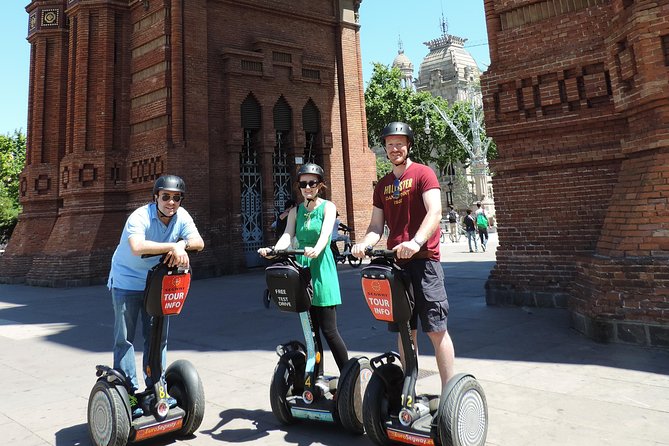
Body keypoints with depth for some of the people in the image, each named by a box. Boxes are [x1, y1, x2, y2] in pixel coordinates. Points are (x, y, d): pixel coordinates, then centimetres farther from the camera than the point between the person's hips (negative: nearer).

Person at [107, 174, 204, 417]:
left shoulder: (181, 216, -9)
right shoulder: (140, 217, -26)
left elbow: (199, 242, -21)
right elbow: (137, 247, -44)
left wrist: (182, 244, -41)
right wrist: (172, 246, -47)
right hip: (127, 281, -5)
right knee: (125, 338, -2)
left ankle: (155, 387, 22)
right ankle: (128, 393, 9)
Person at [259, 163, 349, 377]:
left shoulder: (328, 207, 0)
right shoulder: (295, 211, 12)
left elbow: (325, 233, -18)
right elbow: (288, 235, -4)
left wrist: (316, 249, -40)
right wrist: (273, 249, -25)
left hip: (321, 267, -4)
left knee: (329, 330, -4)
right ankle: (317, 376, 21)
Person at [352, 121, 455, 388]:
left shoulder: (423, 174, -1)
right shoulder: (382, 185, 16)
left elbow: (435, 212, -15)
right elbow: (377, 225, 13)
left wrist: (416, 241, -31)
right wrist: (364, 243, -8)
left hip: (423, 259, -5)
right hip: (395, 262, 6)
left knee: (436, 329, -4)